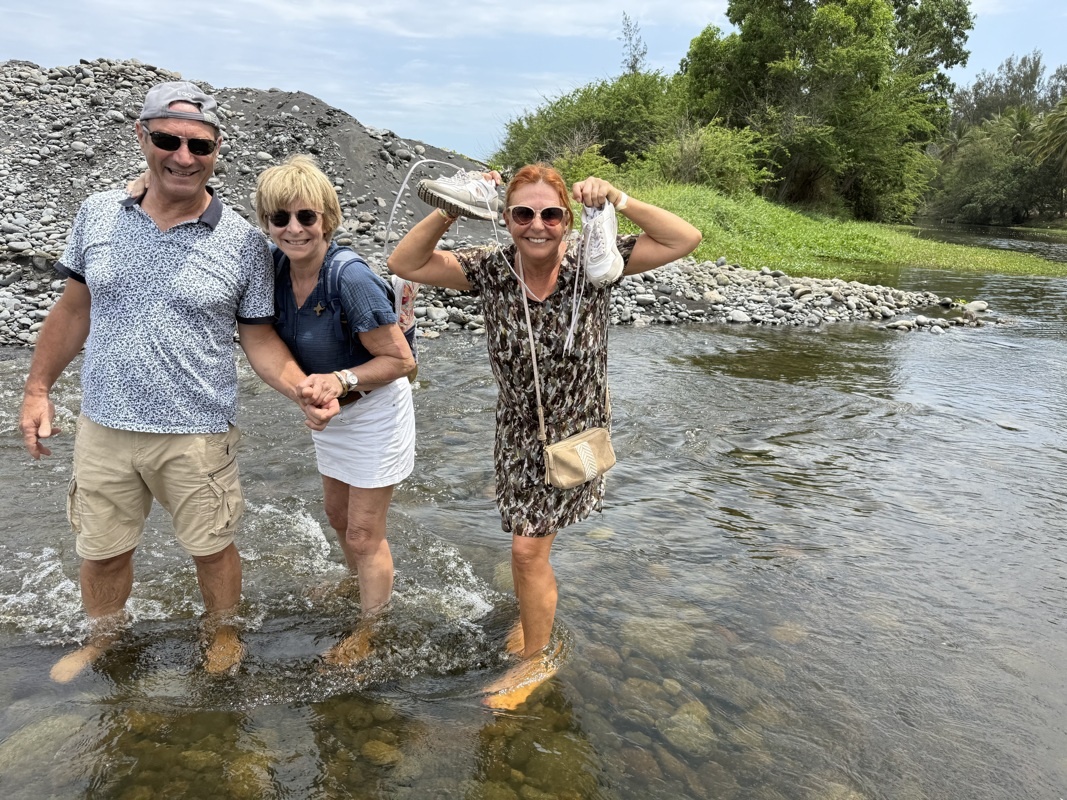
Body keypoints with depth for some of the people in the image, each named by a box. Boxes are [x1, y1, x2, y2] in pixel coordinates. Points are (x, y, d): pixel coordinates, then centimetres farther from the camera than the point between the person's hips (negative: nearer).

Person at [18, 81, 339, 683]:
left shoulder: (244, 242, -9)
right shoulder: (99, 215, 0)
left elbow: (259, 337, -5)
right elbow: (74, 309, 9)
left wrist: (301, 388, -22)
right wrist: (38, 388, 9)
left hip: (198, 434, -3)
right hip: (103, 426, 3)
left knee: (212, 546, 14)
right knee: (101, 550, 20)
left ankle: (222, 632, 42)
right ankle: (103, 639, 48)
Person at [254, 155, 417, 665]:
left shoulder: (349, 277, -30)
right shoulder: (275, 263, -10)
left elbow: (400, 360, -25)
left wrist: (340, 379, -35)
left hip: (374, 413, -7)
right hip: (330, 411, 8)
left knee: (364, 534, 6)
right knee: (338, 516, 26)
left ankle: (371, 631, 29)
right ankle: (362, 588, 53)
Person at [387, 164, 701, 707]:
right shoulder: (492, 270, -11)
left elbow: (685, 240, -21)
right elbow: (404, 264, -14)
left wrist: (618, 201, -31)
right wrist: (449, 210, -26)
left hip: (575, 431, -3)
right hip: (518, 430, 4)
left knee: (528, 548, -2)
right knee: (530, 540, 21)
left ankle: (535, 658, 24)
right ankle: (535, 612, 53)